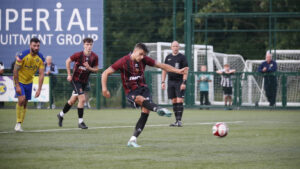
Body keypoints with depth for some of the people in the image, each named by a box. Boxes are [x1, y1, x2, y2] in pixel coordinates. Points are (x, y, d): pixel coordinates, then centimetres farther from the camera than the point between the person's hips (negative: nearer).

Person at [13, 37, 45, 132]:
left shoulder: (40, 58, -10)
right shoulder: (23, 56, -23)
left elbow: (41, 74, -8)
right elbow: (15, 70, -19)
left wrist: (39, 89, -13)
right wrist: (17, 86, -21)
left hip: (29, 82, 5)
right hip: (19, 80, -5)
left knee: (25, 103, 6)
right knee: (21, 99, -22)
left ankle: (19, 124, 15)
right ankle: (18, 123, -12)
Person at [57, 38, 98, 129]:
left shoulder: (94, 57, -7)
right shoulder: (78, 55, -17)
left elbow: (96, 69, 2)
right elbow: (68, 61, -3)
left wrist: (89, 68, -19)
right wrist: (69, 74, -5)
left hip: (84, 81, 5)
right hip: (76, 80, -5)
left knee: (73, 100, 16)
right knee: (82, 99, -16)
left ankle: (61, 115, 38)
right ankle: (80, 122, -6)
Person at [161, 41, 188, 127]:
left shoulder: (182, 57, -1)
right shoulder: (168, 57, 12)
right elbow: (164, 70, 16)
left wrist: (184, 82, -14)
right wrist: (163, 82, 8)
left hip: (179, 82, -4)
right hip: (171, 81, 4)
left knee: (179, 101, -11)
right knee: (174, 101, 6)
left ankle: (179, 120, -10)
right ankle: (176, 120, 11)